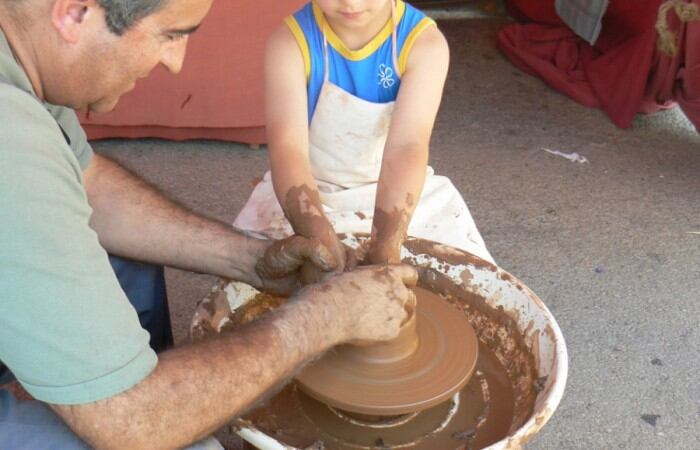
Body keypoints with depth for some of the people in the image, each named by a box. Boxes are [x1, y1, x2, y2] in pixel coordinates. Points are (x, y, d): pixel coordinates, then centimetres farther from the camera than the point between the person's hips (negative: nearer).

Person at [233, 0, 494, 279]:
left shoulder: (423, 41, -18)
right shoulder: (291, 41, -19)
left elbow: (407, 147, -31)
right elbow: (287, 147, -32)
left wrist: (384, 250, -43)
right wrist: (323, 248, -46)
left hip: (405, 194, 1)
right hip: (310, 194, 0)